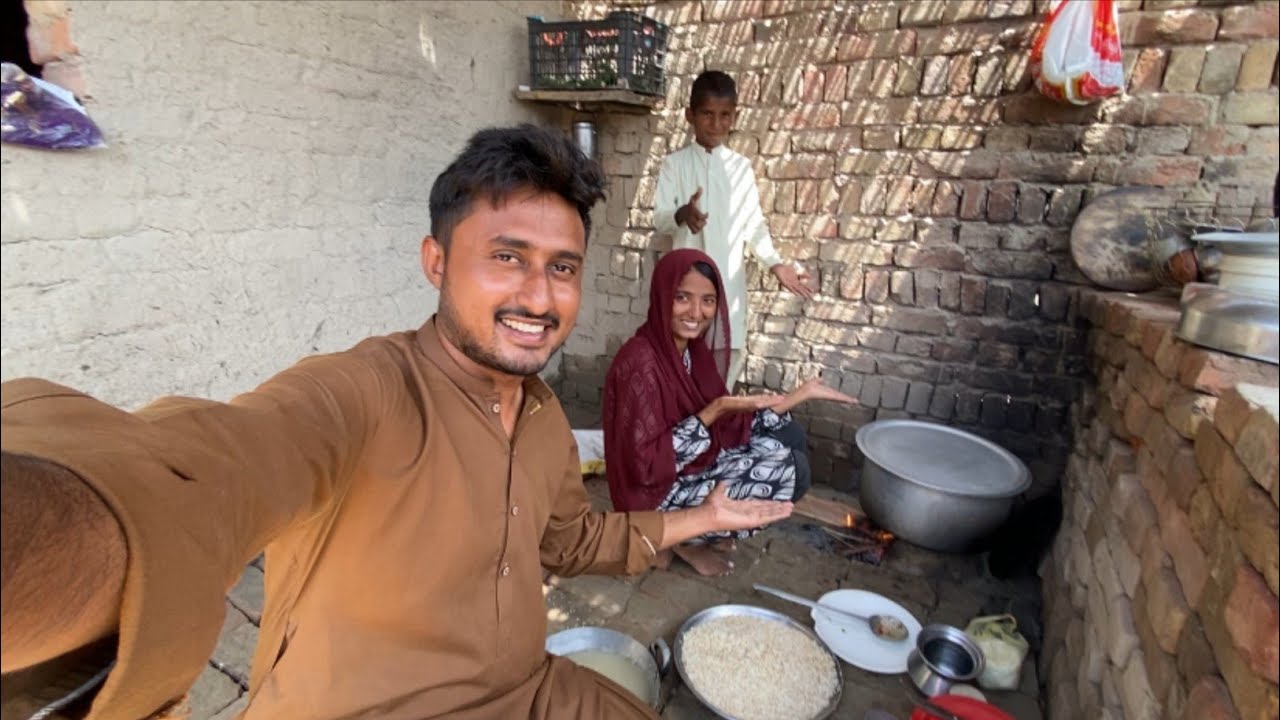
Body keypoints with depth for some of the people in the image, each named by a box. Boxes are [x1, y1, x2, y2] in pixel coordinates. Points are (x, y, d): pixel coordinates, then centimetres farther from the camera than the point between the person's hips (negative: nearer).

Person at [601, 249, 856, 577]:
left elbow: (728, 426, 3)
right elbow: (647, 466, -27)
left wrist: (802, 393, 1)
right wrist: (715, 411, -30)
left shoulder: (692, 349, -1)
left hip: (694, 465, 8)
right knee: (791, 470, -13)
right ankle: (686, 538, 2)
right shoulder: (640, 362, -27)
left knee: (789, 436, 8)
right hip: (658, 493, -8)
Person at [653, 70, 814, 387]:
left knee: (731, 354, 6)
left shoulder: (741, 166, 7)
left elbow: (753, 222, 7)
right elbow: (659, 219, -8)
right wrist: (682, 214, -31)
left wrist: (775, 263, -6)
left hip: (729, 279, 3)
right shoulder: (675, 164, 0)